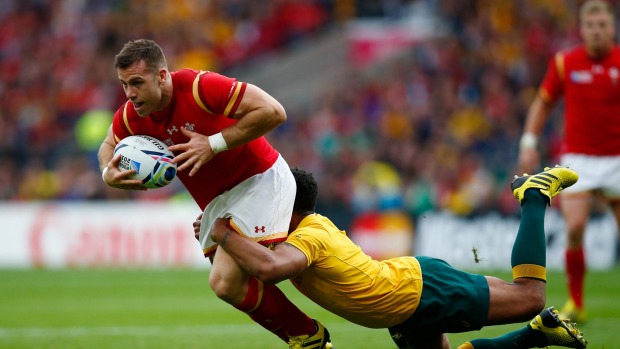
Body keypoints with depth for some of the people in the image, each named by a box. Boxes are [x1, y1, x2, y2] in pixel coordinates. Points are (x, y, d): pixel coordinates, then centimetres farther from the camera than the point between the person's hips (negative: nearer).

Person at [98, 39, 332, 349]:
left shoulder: (200, 87, -26)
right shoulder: (131, 117, -6)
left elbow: (273, 111, -28)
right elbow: (109, 146, 16)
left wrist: (214, 143, -29)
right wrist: (108, 173, -8)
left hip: (258, 182, -8)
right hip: (215, 202, 8)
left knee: (225, 282, -20)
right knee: (233, 287, 4)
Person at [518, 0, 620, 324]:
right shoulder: (564, 63, -2)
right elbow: (543, 102, 11)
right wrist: (529, 141, 2)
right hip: (578, 158, 0)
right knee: (574, 229, -14)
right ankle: (575, 303, 0)